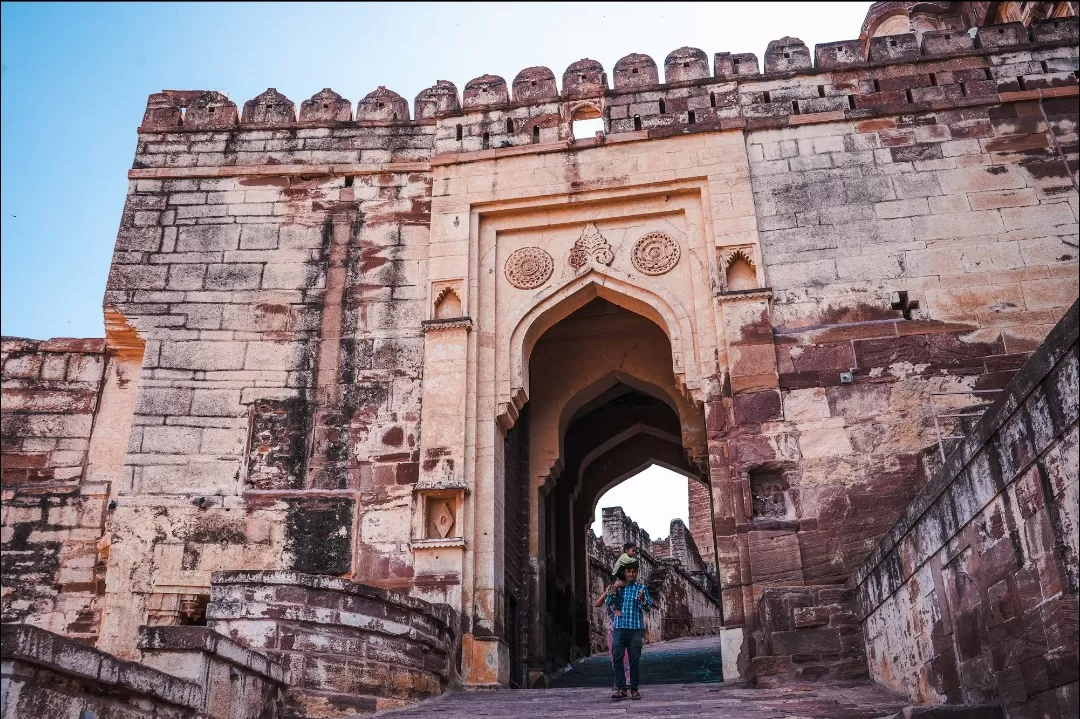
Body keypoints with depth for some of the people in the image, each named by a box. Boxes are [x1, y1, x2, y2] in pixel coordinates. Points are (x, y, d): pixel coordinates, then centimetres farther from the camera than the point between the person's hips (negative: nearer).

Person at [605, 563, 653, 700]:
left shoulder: (641, 588, 5)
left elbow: (649, 606, -5)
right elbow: (609, 604, 6)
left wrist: (643, 600, -27)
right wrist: (611, 594, -14)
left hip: (636, 628, -2)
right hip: (619, 628, 2)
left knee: (634, 660, 1)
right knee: (617, 658, -4)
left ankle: (634, 689, 9)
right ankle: (621, 689, 1)